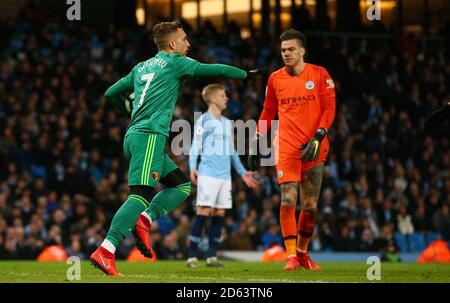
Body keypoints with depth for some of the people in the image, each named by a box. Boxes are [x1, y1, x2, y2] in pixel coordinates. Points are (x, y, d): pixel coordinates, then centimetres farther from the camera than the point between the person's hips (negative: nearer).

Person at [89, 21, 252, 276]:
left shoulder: (141, 68, 22)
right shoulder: (175, 62, 2)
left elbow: (111, 94, 28)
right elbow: (214, 70, 4)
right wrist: (246, 73, 19)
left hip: (134, 135, 9)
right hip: (150, 136, -9)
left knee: (181, 185, 14)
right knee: (141, 195, -18)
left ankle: (144, 221, -5)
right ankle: (105, 251, -29)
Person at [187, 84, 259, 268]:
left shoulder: (227, 123, 20)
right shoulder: (203, 121, 0)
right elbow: (195, 146, -5)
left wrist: (242, 172, 24)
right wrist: (192, 168, -19)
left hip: (225, 176, 7)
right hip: (208, 175, -7)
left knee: (219, 215, 4)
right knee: (203, 213, -10)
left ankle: (212, 256, 9)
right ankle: (192, 257, -9)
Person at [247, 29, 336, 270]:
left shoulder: (319, 74, 2)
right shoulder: (275, 79, 8)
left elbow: (329, 108, -1)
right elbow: (267, 113, 17)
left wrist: (318, 137, -13)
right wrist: (256, 143, 12)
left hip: (313, 148, 0)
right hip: (286, 147, 0)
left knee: (310, 205, 4)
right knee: (288, 200, -14)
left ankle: (302, 252, 23)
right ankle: (291, 256, -11)